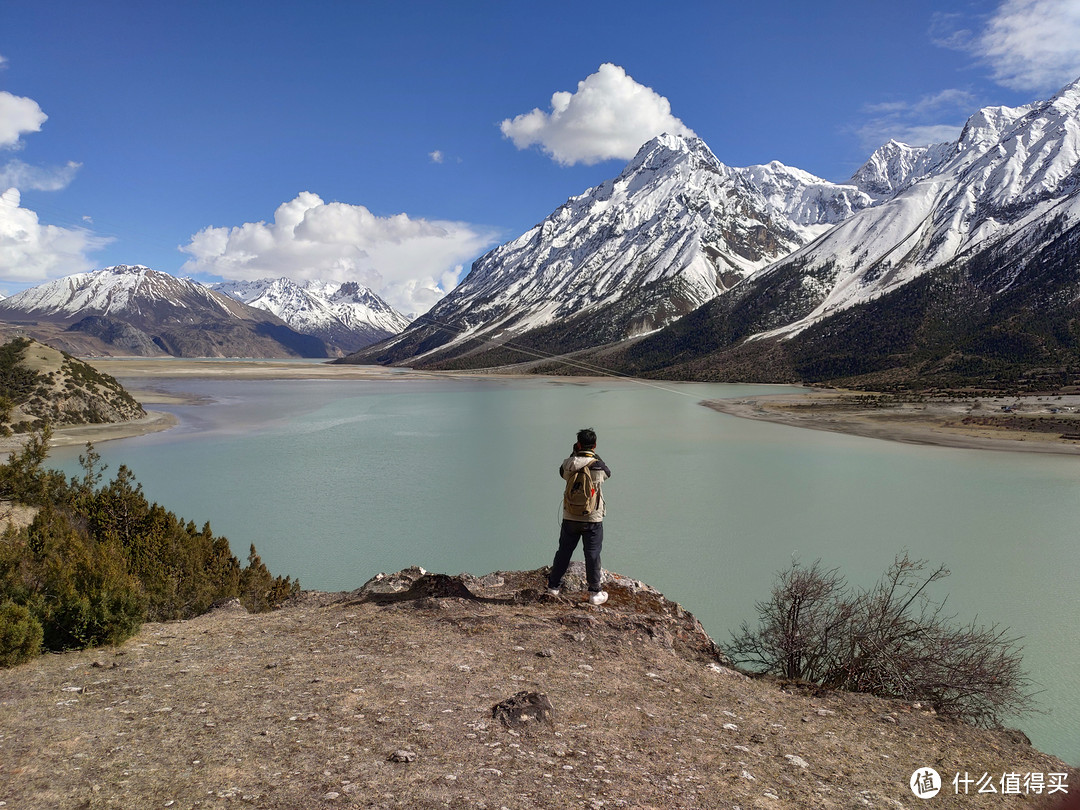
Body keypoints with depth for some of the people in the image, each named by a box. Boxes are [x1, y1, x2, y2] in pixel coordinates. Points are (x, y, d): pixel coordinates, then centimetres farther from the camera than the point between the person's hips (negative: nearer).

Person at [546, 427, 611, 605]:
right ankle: (595, 592, 13)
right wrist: (595, 456, 15)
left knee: (564, 552, 15)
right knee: (592, 555, 6)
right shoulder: (599, 466, -11)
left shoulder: (569, 464, -7)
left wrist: (574, 454, 15)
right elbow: (608, 473, 13)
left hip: (570, 518, 2)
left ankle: (554, 585, 28)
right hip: (593, 519, -2)